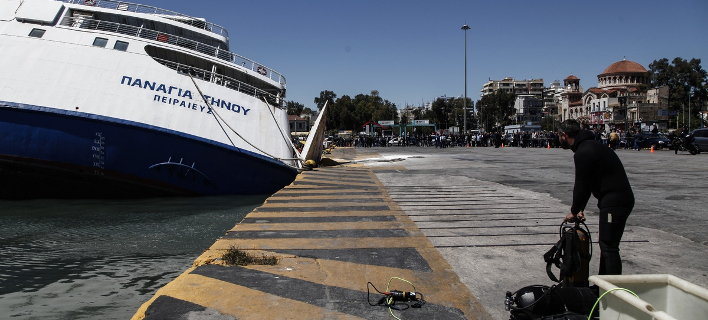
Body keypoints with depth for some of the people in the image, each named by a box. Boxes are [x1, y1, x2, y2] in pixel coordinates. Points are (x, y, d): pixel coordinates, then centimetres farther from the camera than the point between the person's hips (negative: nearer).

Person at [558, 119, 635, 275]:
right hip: (622, 199, 11)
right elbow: (585, 183, 20)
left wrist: (574, 211, -1)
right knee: (606, 244, 16)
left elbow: (581, 185, -13)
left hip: (614, 202, -11)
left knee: (609, 246, -8)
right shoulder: (589, 146, 18)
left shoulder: (583, 152, -16)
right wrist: (580, 209, 17)